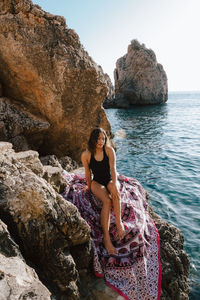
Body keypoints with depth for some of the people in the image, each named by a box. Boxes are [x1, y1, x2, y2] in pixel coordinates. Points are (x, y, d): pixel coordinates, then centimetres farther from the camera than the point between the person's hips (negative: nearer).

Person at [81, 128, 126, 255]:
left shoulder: (109, 150, -9)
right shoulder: (86, 155, -8)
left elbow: (113, 168, -20)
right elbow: (88, 173, 3)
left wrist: (114, 184, -34)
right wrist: (89, 187, 9)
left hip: (110, 180, 1)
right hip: (97, 182, -1)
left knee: (115, 192, -38)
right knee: (107, 201, -32)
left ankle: (119, 222, -33)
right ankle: (106, 238, -34)